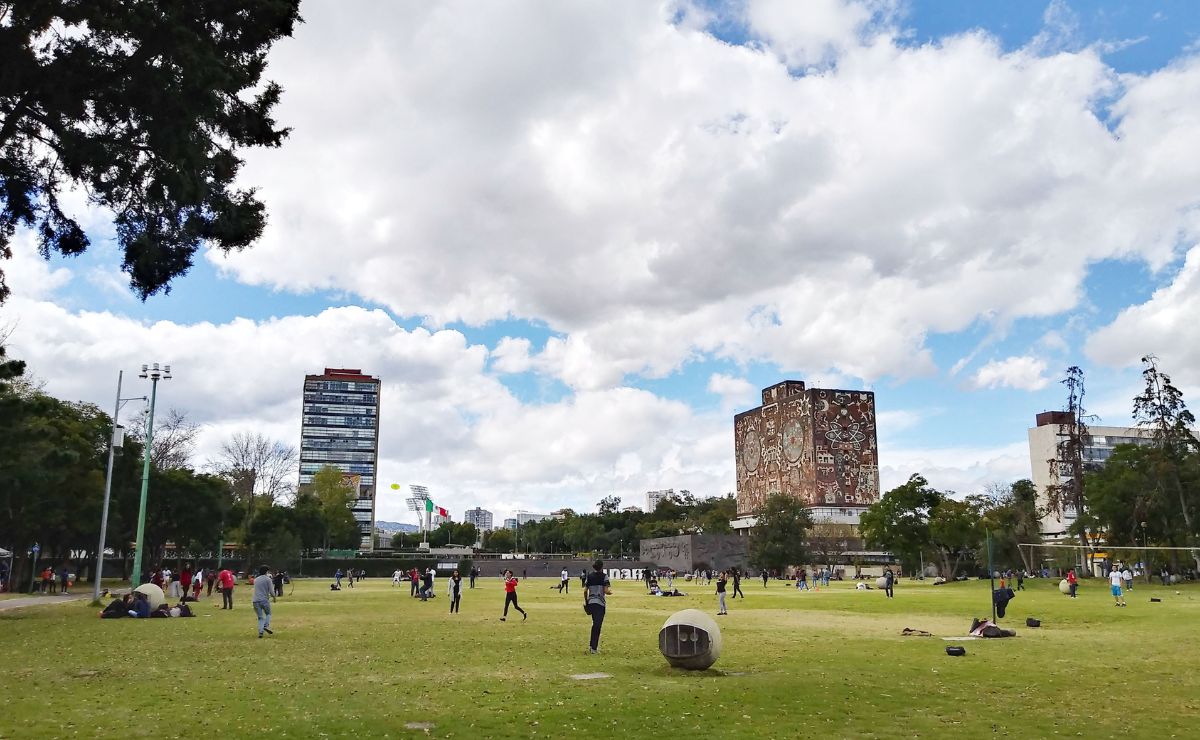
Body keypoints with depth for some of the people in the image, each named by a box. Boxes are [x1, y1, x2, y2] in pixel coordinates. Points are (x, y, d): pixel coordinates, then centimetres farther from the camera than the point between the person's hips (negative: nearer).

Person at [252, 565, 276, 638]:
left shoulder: (256, 580, 15)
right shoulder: (268, 579, -1)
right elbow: (271, 591, -6)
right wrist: (274, 597, 14)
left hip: (255, 601, 4)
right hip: (264, 600, -4)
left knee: (260, 617, 10)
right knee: (268, 614, 17)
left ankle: (260, 632, -4)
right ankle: (266, 626, -7)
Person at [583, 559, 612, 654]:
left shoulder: (589, 576, 6)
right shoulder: (604, 576, -7)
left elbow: (585, 591, 4)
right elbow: (606, 591, -12)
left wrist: (586, 602, 16)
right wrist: (610, 592, 10)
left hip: (591, 602, 5)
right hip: (600, 603, -5)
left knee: (595, 624, 19)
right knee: (597, 625, -2)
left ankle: (592, 645, 22)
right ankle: (594, 648, -5)